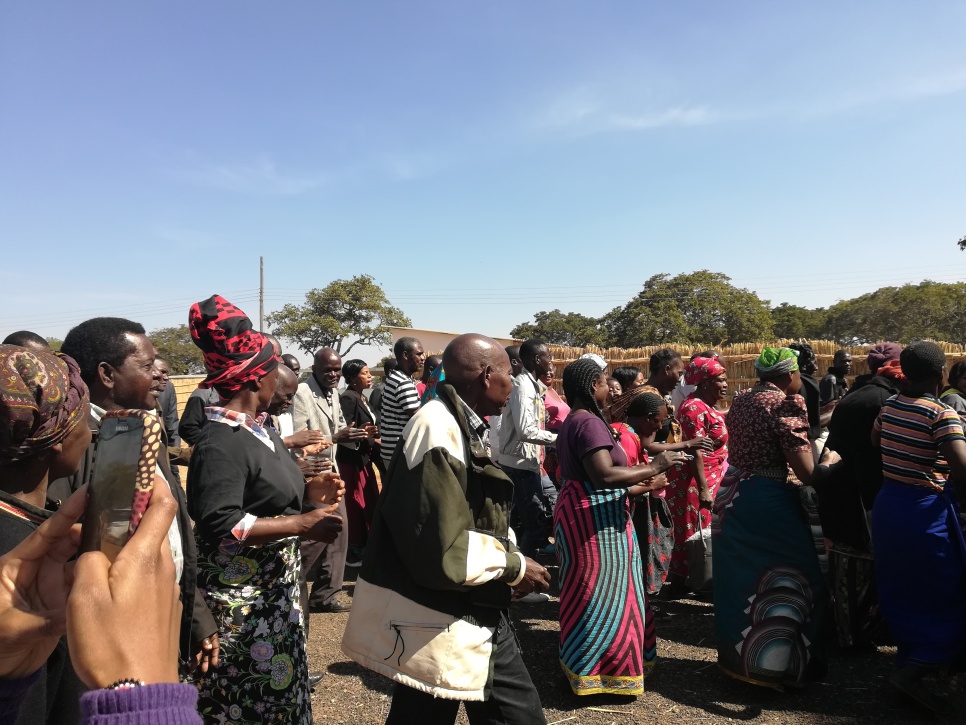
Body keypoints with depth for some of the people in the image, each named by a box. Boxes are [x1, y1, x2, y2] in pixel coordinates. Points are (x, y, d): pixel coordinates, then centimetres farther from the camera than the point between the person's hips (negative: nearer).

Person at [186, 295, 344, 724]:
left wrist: (309, 495, 3)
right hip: (242, 600, -9)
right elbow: (220, 526, -29)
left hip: (273, 589, 9)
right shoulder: (220, 444, -23)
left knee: (279, 686, 20)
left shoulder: (256, 429, 6)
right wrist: (302, 524, -26)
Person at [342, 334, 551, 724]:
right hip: (436, 626, -10)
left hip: (474, 615, 10)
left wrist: (509, 564, 4)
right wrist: (514, 566, -14)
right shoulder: (438, 430, -24)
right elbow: (441, 551, -28)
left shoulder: (463, 427, 8)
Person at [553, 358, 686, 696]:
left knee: (586, 592, 19)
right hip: (595, 519, -11)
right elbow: (605, 475, -31)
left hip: (580, 513, 11)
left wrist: (638, 486, 15)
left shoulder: (572, 422, 14)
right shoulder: (590, 423, -19)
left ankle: (581, 664, 33)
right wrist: (653, 467, -21)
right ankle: (597, 672, 13)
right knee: (600, 593, 0)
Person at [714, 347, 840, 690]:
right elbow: (807, 474, -15)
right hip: (768, 503, -8)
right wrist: (829, 462, 5)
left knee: (739, 579, 17)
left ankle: (737, 655, 31)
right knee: (789, 583, 8)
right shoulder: (786, 403, -14)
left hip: (731, 498, 8)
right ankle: (786, 662, 18)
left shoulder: (741, 400, 9)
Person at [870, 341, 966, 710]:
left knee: (900, 590, 20)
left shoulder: (888, 406, 1)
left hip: (888, 505, 7)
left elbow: (872, 443, 18)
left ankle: (910, 657, 36)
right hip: (927, 512, -7)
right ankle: (912, 669, 6)